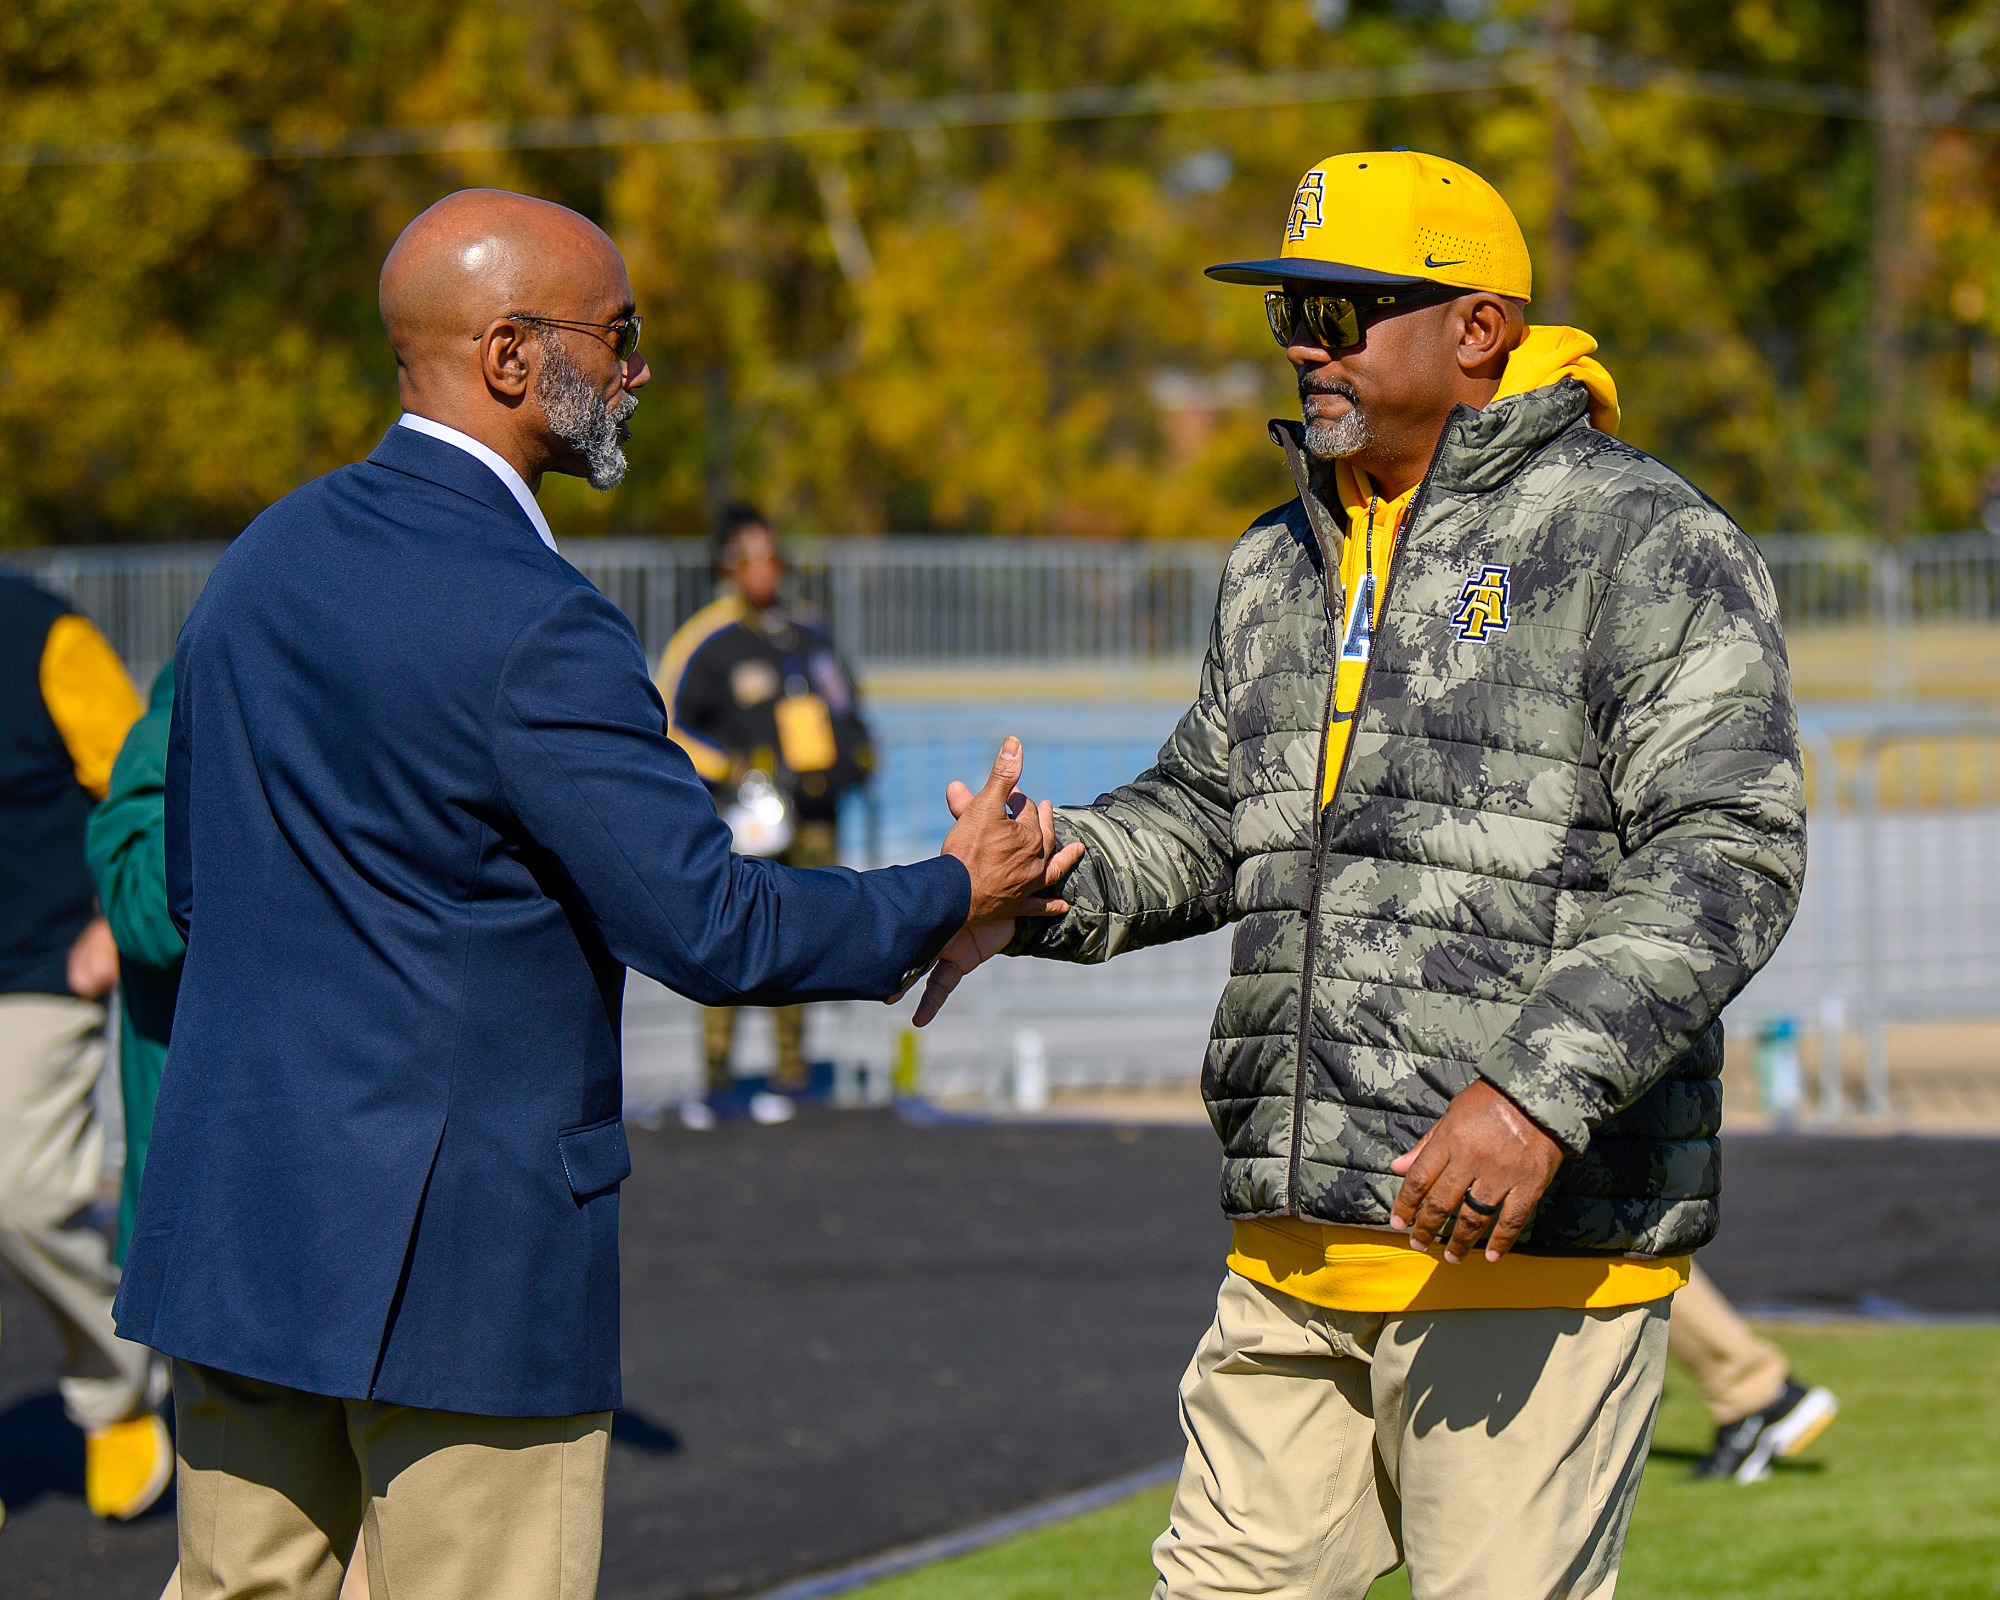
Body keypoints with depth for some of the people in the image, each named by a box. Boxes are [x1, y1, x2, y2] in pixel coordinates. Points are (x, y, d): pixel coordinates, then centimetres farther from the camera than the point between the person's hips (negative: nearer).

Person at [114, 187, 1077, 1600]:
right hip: (459, 1249, -8)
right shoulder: (532, 630, -18)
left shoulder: (261, 564, 9)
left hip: (232, 1218, 8)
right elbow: (708, 928, -17)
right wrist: (956, 893, -3)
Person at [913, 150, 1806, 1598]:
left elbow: (1730, 853, -15)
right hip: (1298, 1252, 7)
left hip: (1536, 1247, -7)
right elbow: (1208, 824, 30)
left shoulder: (1640, 545, -6)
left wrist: (1544, 1089, -26)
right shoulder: (1278, 571, 19)